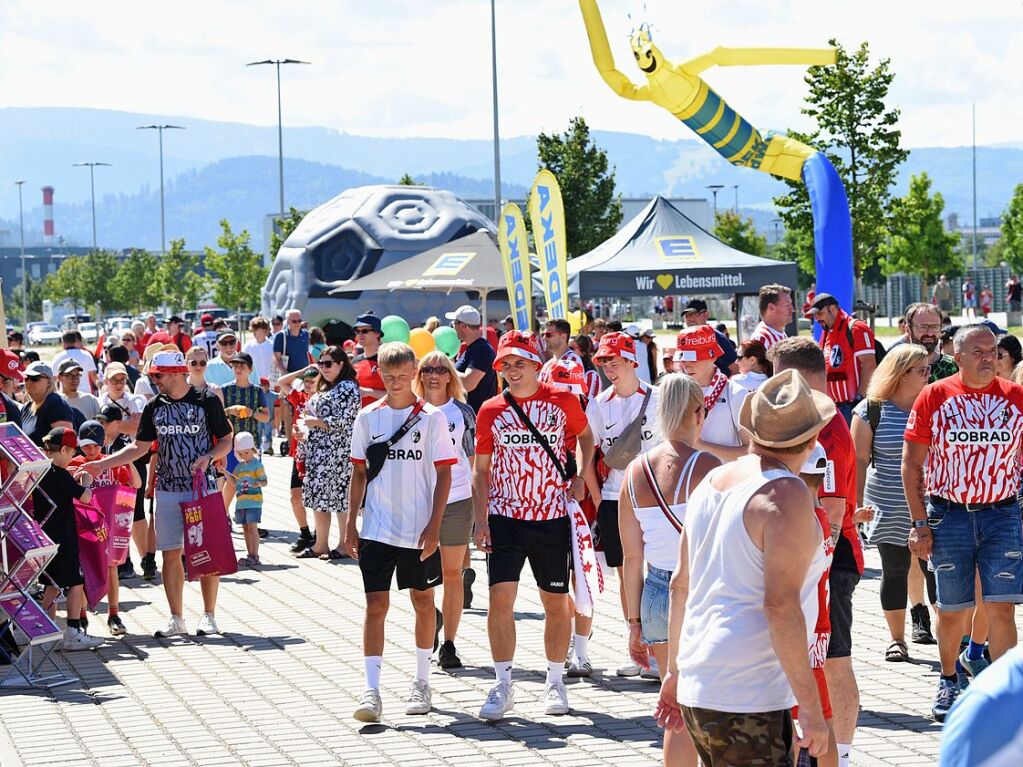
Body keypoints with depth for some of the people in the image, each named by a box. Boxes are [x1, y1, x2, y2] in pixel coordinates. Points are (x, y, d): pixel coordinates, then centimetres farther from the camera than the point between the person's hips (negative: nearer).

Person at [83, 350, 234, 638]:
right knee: (170, 553, 3)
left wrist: (208, 457, -18)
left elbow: (226, 441, 1)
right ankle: (176, 618, 10)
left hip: (202, 488, -4)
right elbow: (140, 447, 12)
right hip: (168, 491, 4)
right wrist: (102, 464, 3)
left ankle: (209, 615, 7)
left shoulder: (207, 401, -4)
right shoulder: (154, 406, 8)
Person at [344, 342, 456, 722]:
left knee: (423, 600, 10)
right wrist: (351, 524, 6)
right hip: (377, 529, 1)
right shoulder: (368, 417, 4)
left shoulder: (431, 417, -3)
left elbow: (444, 474, -3)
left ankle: (421, 682, 23)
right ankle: (371, 690, -8)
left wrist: (434, 526, -10)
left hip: (419, 530, -1)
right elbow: (360, 473, 10)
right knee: (376, 603, -5)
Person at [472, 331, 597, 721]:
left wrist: (581, 476, 2)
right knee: (500, 598, -9)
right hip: (505, 517, 0)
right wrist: (481, 520, -2)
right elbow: (481, 469, 6)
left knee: (556, 602, 8)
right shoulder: (491, 410, 1)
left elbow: (585, 435, 18)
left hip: (552, 517, 0)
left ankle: (555, 682, 23)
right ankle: (503, 686, -1)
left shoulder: (563, 401, -1)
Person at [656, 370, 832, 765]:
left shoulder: (712, 481, 12)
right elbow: (781, 605, -19)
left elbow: (681, 585, 18)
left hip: (697, 688, 9)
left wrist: (675, 672, 27)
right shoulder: (787, 495, -12)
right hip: (749, 701, -8)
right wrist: (810, 708, -17)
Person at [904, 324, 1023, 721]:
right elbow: (911, 461, 1)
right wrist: (920, 522, -3)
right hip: (948, 515, 0)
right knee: (951, 610, 8)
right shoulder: (934, 397, -1)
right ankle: (948, 683, 28)